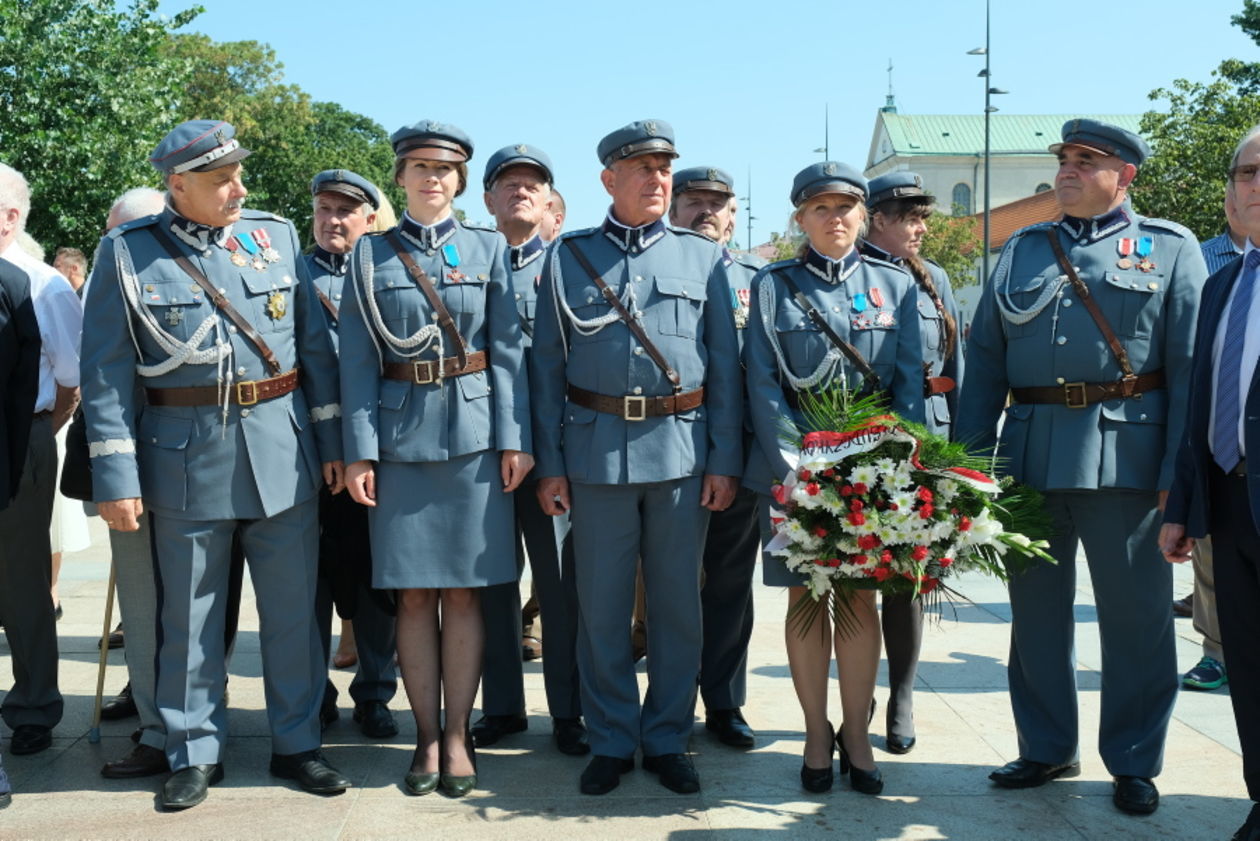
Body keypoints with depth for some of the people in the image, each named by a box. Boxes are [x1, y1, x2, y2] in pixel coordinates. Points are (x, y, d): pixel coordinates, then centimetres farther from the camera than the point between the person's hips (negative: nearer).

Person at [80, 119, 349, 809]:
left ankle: (296, 743, 24)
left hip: (283, 454, 2)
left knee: (292, 611, 9)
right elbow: (106, 375, -4)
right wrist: (115, 479, -9)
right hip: (186, 461, -2)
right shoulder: (127, 253, -2)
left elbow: (315, 345, 8)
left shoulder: (276, 235, 5)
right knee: (189, 618, 9)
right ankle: (194, 753, 24)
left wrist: (332, 441, 5)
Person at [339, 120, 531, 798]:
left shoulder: (488, 249, 6)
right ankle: (427, 737, 16)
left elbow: (507, 350, 3)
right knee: (414, 593, 4)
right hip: (400, 432, 0)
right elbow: (358, 359, 2)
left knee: (463, 590, 4)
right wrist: (359, 449, -6)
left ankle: (458, 737, 14)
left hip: (474, 430, 0)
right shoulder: (371, 254, 6)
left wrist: (515, 438, -5)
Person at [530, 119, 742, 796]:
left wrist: (724, 460, 0)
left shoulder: (702, 257, 9)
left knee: (677, 603, 7)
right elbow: (547, 366, 5)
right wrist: (549, 464, -1)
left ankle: (667, 740, 22)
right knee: (601, 605, 5)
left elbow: (724, 364, 7)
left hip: (682, 448, 1)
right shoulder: (569, 257, 6)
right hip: (598, 449, -1)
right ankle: (610, 741, 20)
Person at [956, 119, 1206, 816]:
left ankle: (1134, 763, 19)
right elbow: (985, 359, 11)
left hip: (1124, 455, -3)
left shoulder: (1170, 248, 5)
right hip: (1030, 451, 4)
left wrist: (1180, 476, -11)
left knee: (1135, 615, 4)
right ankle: (1046, 749, 26)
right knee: (1035, 610, 11)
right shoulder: (1022, 249, 15)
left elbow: (1190, 365, -3)